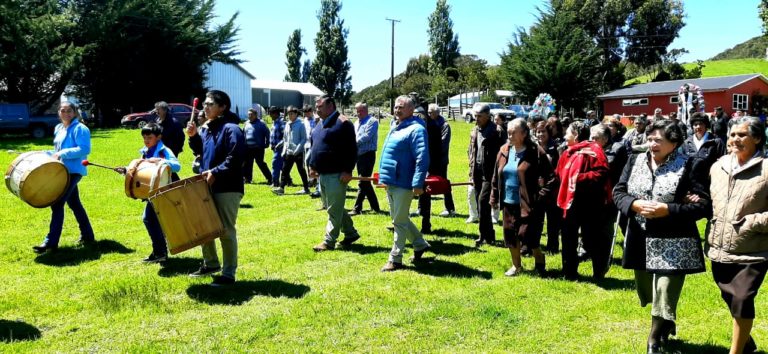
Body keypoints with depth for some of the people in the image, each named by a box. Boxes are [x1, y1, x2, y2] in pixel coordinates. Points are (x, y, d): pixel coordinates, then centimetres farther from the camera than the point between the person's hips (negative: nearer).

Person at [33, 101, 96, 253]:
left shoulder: (80, 129, -11)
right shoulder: (58, 129, 16)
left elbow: (84, 149, -22)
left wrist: (63, 154, -24)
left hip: (73, 171, -10)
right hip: (63, 171, 10)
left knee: (57, 204, -13)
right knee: (75, 204, 15)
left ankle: (51, 242, -10)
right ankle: (87, 237, 25)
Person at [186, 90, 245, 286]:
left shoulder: (231, 129, -14)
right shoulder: (206, 128, 13)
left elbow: (235, 158, -23)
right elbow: (201, 151, 23)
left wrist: (215, 172, -26)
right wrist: (193, 137, 7)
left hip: (227, 189, -9)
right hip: (208, 187, 9)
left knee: (226, 231, -2)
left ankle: (229, 274, 8)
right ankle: (210, 263, 37)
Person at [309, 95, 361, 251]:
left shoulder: (343, 123, -12)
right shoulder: (320, 125, 15)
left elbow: (351, 149, -17)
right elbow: (314, 147, 25)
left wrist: (348, 171, -20)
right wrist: (312, 166, 17)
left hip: (336, 175, -9)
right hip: (322, 174, 10)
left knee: (334, 210, -3)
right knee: (335, 208, 16)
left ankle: (329, 241, 3)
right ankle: (351, 233, 28)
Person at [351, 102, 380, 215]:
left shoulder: (372, 121, -8)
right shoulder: (357, 123, 17)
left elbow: (366, 137, -18)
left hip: (368, 155, -9)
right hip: (359, 155, 9)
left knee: (363, 182, -7)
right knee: (365, 182, 13)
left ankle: (357, 208, -5)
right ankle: (375, 206, 23)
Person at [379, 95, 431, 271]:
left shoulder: (416, 129, -14)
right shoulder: (395, 128, 15)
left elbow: (422, 158, -22)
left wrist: (418, 183, -27)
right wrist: (383, 175, 22)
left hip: (403, 183, -9)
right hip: (391, 182, 10)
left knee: (399, 221, -1)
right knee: (400, 219, 19)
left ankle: (395, 260, 7)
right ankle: (420, 244, 35)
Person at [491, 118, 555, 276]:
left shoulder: (536, 152, -12)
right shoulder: (504, 151, 5)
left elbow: (550, 178, -11)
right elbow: (496, 176, 13)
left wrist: (539, 198, -15)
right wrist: (495, 196, 12)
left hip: (528, 204, -6)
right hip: (509, 203, 6)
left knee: (528, 236, -5)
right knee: (510, 235, 13)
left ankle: (539, 262, 21)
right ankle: (516, 265, 32)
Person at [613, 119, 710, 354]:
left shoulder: (687, 167, -9)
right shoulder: (635, 162, 4)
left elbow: (704, 205, -12)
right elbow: (618, 192, 4)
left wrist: (667, 210, -21)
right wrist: (635, 204, -16)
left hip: (673, 244, -5)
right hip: (641, 241, 5)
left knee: (664, 297, -4)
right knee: (649, 293, 21)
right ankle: (667, 327, 47)